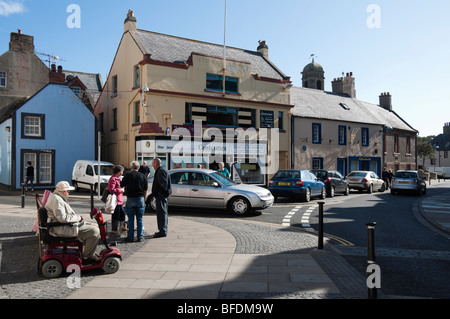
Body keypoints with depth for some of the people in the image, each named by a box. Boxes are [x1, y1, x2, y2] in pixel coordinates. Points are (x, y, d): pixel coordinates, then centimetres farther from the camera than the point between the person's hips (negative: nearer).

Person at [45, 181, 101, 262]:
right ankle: (88, 256, -4)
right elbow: (62, 218, -26)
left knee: (95, 226, 13)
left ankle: (90, 252, 16)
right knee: (94, 231, -21)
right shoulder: (56, 199, -18)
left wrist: (77, 217, 10)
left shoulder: (58, 198, 18)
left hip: (68, 225, 12)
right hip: (63, 229, -12)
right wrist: (78, 218, -14)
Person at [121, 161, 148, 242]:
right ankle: (140, 236, 10)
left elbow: (121, 185, 6)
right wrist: (144, 200, 15)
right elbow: (145, 190, 6)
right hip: (140, 199, 2)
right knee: (139, 219, 8)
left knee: (131, 219, 6)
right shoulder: (143, 176, 4)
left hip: (130, 199, -1)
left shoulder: (127, 175, -3)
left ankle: (130, 237, 10)